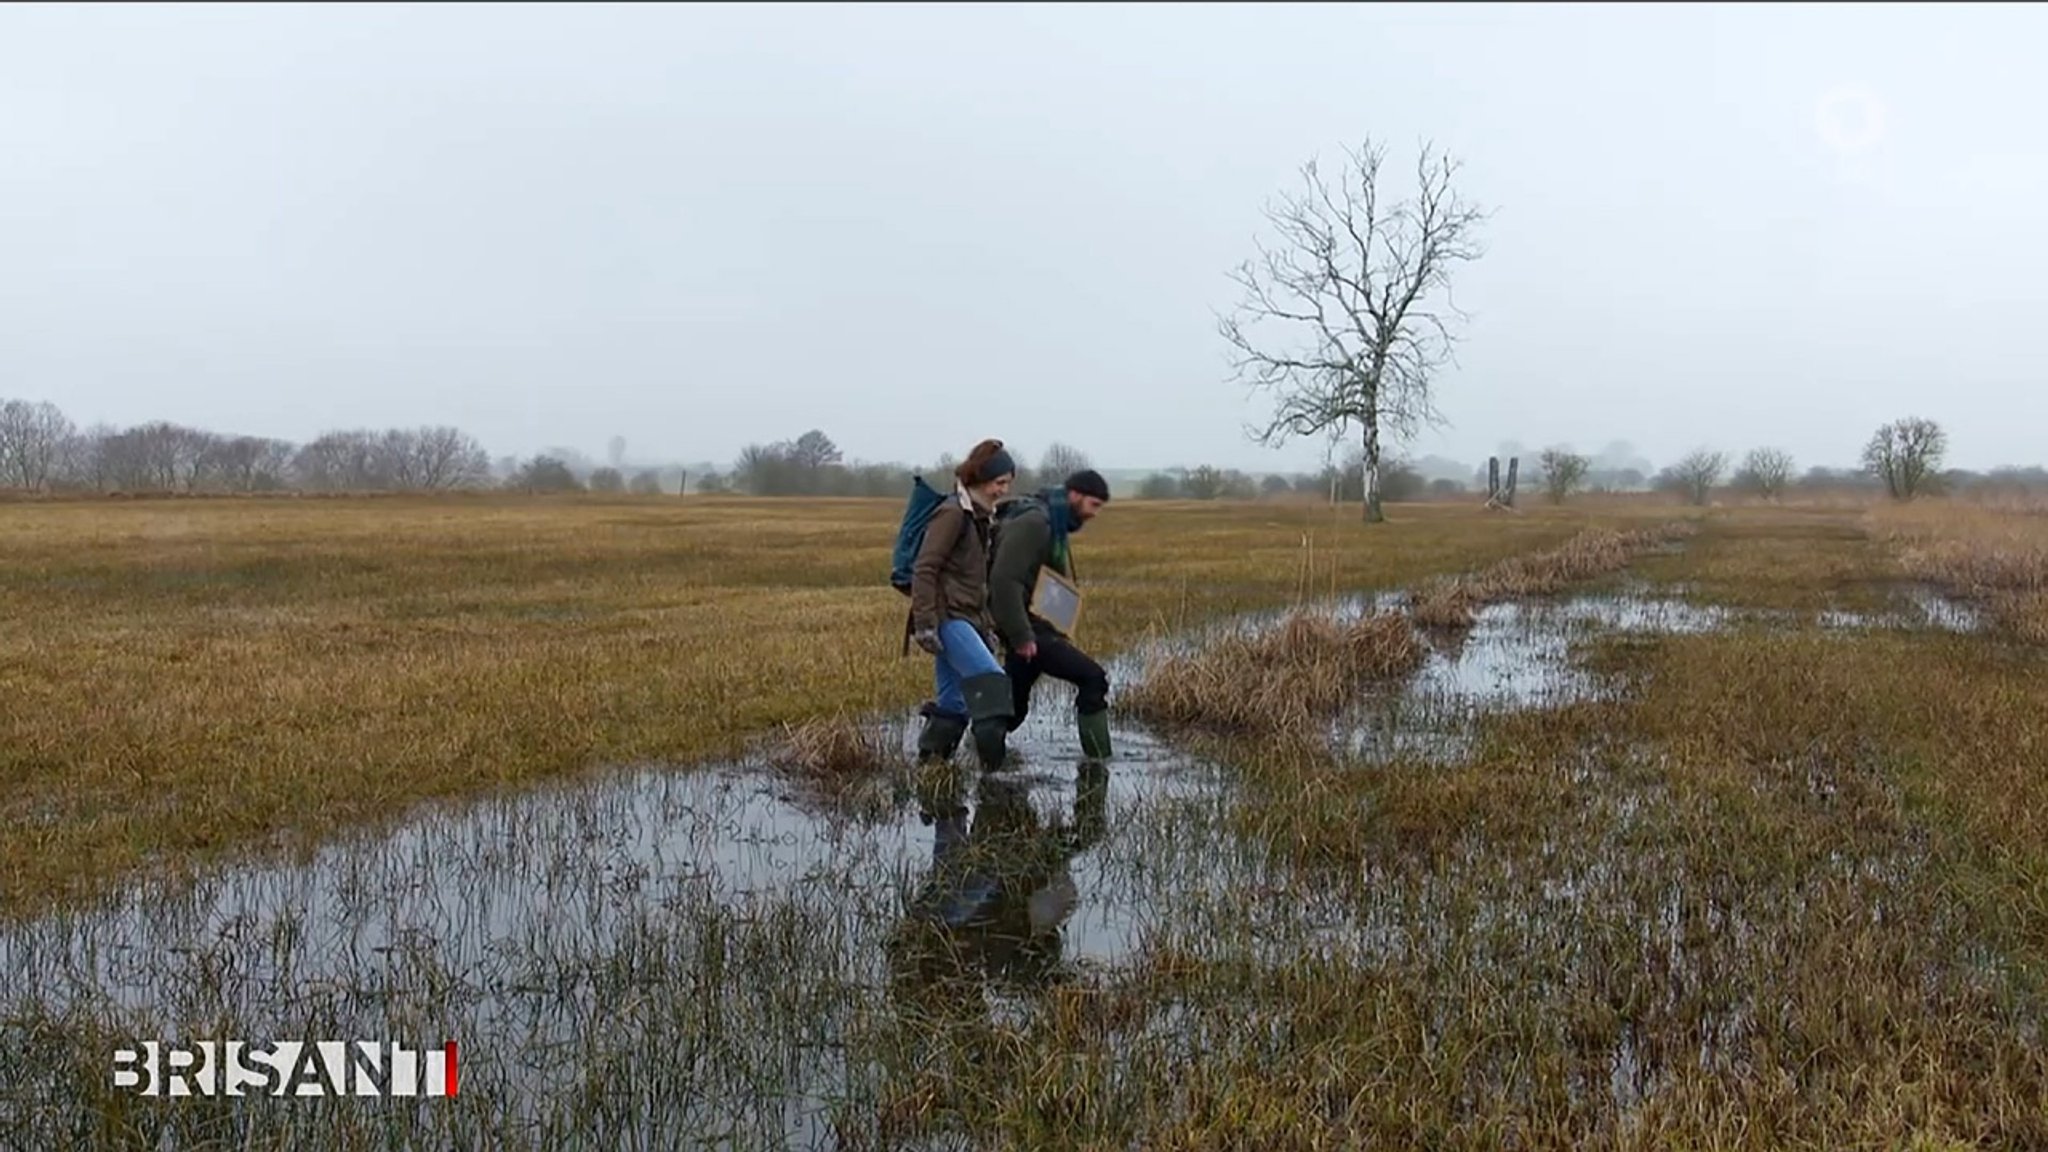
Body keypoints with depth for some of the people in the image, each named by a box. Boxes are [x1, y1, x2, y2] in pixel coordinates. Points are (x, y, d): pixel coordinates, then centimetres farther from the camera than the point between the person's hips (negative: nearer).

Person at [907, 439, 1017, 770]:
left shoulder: (980, 516, 18)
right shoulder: (953, 513, -10)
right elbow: (924, 569, -15)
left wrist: (988, 625, 24)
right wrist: (924, 624, -20)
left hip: (966, 618, 10)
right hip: (948, 617, -9)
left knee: (954, 702, 8)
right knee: (990, 681, -21)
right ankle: (993, 761, -23)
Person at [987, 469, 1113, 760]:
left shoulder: (1054, 524, 17)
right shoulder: (1033, 522, -15)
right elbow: (1004, 580, -24)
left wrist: (1057, 630, 16)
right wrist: (1021, 636, -24)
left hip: (1039, 624, 10)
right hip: (1028, 626, -10)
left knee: (1014, 708, 15)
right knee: (1092, 678, -13)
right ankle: (1097, 759, -9)